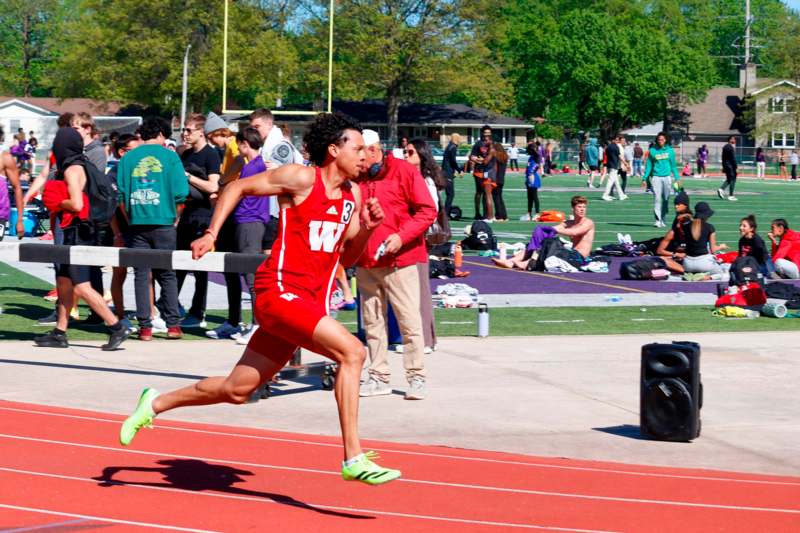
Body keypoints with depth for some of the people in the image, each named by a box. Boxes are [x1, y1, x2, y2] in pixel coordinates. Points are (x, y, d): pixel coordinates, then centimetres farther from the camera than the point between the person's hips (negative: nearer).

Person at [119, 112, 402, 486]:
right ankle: (354, 459, -23)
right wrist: (211, 234, -4)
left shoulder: (352, 195, 13)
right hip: (280, 291, -8)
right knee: (351, 351, -24)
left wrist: (367, 229, 0)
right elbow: (237, 188, 2)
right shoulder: (301, 178, -7)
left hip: (311, 303, 8)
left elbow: (346, 257, 18)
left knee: (236, 390, 12)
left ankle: (155, 404, 32)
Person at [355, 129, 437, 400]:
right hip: (365, 263, 5)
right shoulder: (355, 178, 9)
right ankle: (379, 377, 16)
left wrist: (402, 236, -16)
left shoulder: (404, 171, -5)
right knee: (372, 322, 8)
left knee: (409, 320, -4)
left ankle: (416, 377, 3)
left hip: (400, 260, -5)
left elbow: (428, 211, -6)